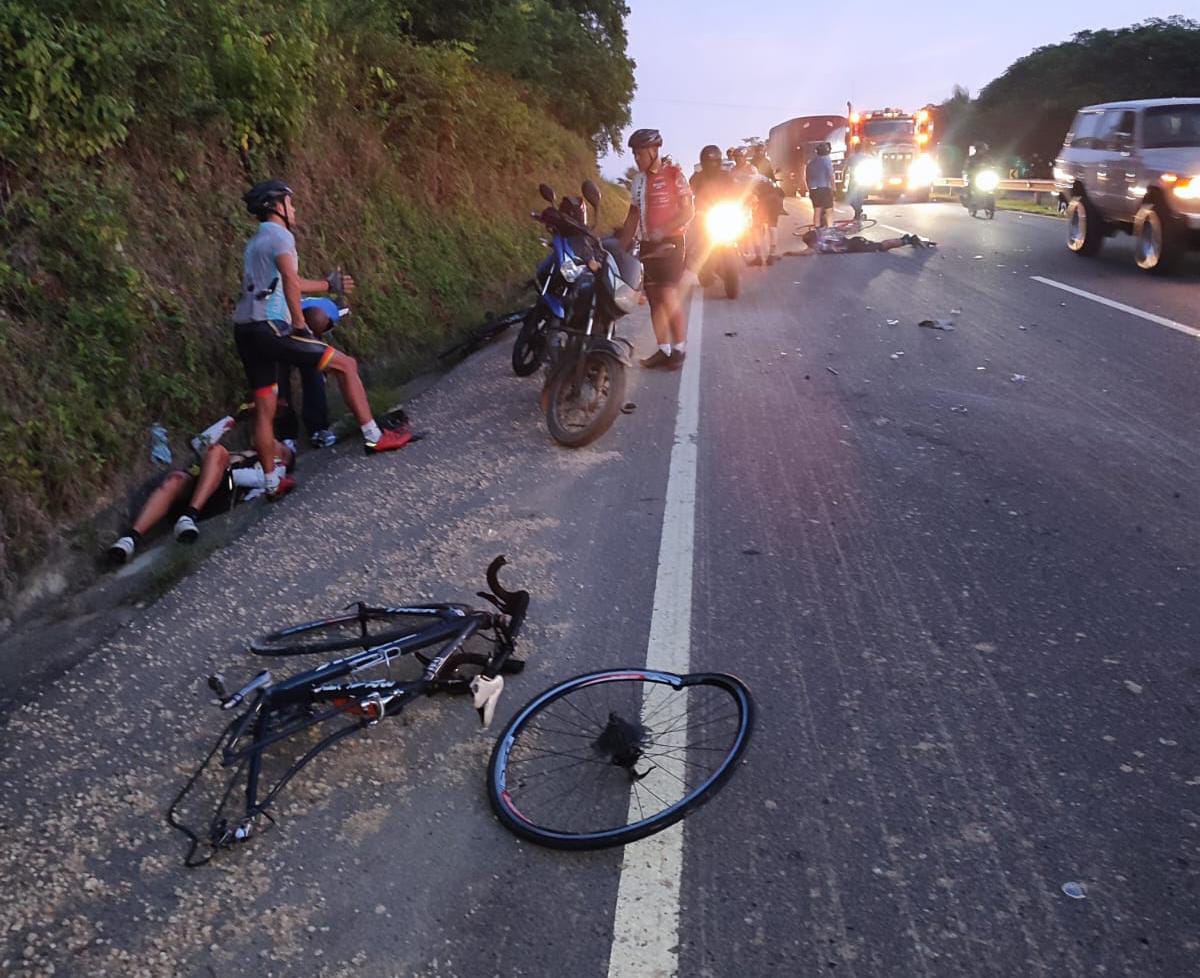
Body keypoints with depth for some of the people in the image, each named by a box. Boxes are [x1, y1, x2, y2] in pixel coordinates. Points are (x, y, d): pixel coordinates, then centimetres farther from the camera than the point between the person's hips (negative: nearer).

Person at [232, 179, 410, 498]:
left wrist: (329, 285, 41)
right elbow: (290, 282, -20)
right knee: (346, 364, -1)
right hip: (269, 327, -9)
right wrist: (300, 324, -16)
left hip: (245, 331, 10)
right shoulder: (279, 236, -4)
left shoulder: (255, 242, 25)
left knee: (264, 409, 12)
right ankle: (373, 437, -1)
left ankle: (272, 483, 17)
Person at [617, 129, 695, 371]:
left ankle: (679, 349, -3)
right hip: (647, 245, 6)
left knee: (668, 296, -13)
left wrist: (662, 230, -21)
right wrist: (621, 247, 12)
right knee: (654, 298, 5)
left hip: (670, 243, -6)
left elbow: (689, 211, -10)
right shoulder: (638, 180, 12)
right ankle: (663, 349, 11)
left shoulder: (673, 174, -7)